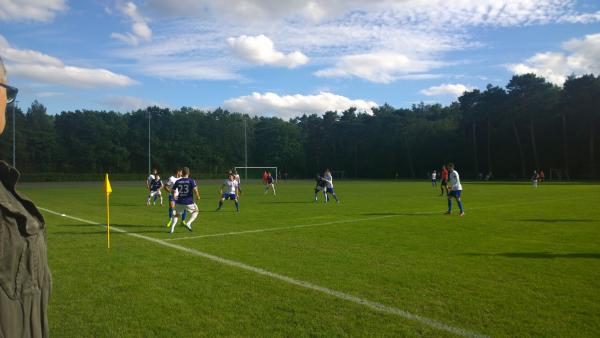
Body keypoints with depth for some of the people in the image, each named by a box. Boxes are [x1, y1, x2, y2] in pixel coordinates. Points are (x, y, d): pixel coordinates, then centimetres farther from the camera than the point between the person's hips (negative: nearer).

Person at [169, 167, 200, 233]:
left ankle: (172, 227, 6)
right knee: (195, 211, 22)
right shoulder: (191, 181, -5)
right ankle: (189, 223, 3)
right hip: (189, 202, -3)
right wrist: (198, 196, 1)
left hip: (179, 202, 3)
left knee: (176, 214, 24)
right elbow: (195, 190, -16)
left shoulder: (177, 181, 3)